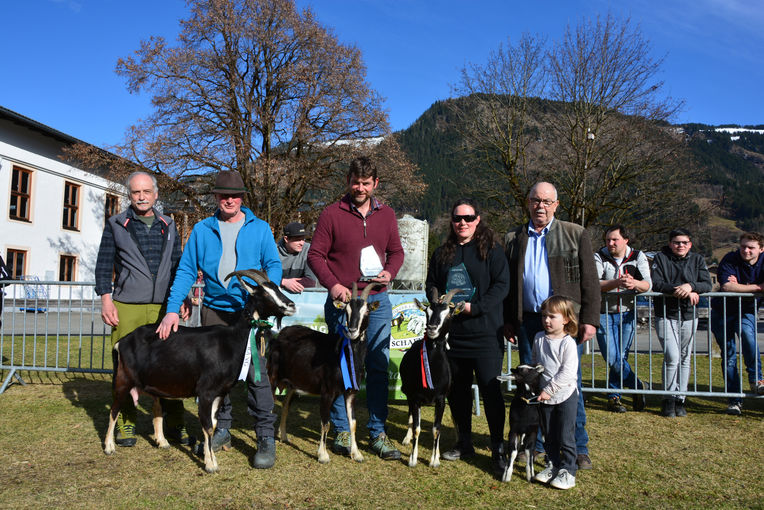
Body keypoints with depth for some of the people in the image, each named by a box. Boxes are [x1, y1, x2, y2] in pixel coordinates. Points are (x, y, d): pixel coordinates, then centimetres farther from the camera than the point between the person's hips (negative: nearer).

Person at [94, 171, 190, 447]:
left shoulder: (168, 226, 14)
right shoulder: (116, 224, 7)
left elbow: (177, 264, 18)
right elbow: (104, 265, 5)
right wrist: (106, 299, -4)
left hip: (163, 306, 2)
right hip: (126, 308, -2)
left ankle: (174, 423, 10)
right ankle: (126, 423, 14)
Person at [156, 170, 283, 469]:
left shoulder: (260, 228, 5)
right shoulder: (202, 230, 8)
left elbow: (274, 264, 2)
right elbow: (186, 270, 5)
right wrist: (173, 310, -5)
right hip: (214, 310, 3)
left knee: (257, 371, -8)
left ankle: (266, 438, 0)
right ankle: (221, 430, 25)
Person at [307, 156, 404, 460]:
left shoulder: (386, 215, 11)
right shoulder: (332, 214, -1)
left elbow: (396, 251, 17)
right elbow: (315, 254, -1)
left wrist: (390, 272, -4)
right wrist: (332, 284, -15)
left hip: (378, 301, 3)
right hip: (342, 300, -3)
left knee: (379, 367, 5)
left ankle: (378, 433, 15)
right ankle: (341, 430, 18)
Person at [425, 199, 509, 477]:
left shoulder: (492, 250, -1)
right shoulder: (442, 253, 13)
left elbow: (502, 285, -8)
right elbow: (431, 284, 16)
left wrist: (474, 307, -16)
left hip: (485, 332, -5)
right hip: (451, 333, 5)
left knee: (490, 389, -5)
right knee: (457, 390, 12)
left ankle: (498, 450, 7)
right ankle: (464, 444, 28)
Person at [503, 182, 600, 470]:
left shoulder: (575, 235, 6)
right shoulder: (513, 239, 13)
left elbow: (590, 281, 2)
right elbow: (507, 284, 14)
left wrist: (589, 319, -6)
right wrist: (507, 321, 7)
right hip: (528, 323, 3)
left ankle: (579, 449, 14)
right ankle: (533, 445, 21)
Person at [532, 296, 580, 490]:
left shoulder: (568, 343, -15)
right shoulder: (539, 338, 3)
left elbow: (567, 372, -20)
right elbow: (534, 362, 15)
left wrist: (549, 389, -20)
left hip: (565, 395, -5)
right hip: (544, 396, 6)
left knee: (565, 436, 1)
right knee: (548, 435, 15)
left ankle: (568, 471, 14)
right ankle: (553, 465, 29)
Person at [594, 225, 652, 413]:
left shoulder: (638, 257, 3)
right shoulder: (599, 258, -4)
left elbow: (648, 284, -8)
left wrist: (635, 283, -31)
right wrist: (617, 283, -34)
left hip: (627, 314, 2)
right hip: (604, 314, -1)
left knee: (621, 357, 3)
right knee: (612, 358, -9)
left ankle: (613, 397, 19)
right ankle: (637, 387, 14)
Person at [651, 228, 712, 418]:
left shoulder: (697, 259, 9)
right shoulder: (660, 258, 1)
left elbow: (707, 284, -2)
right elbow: (655, 283, -11)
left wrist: (691, 286, -21)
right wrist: (678, 289, -21)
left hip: (689, 316, 3)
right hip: (666, 315, -3)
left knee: (685, 358, 7)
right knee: (672, 357, -13)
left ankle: (680, 399, 18)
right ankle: (669, 400, 0)